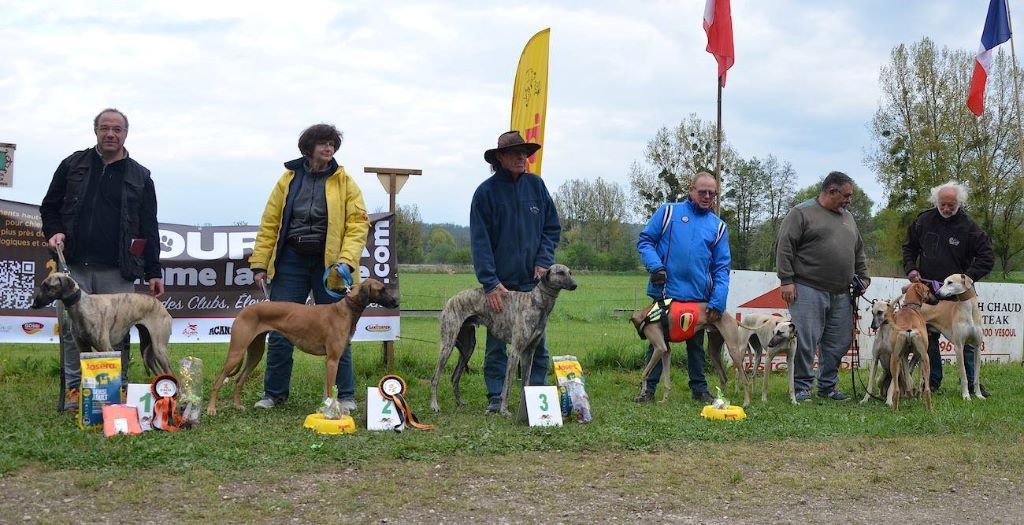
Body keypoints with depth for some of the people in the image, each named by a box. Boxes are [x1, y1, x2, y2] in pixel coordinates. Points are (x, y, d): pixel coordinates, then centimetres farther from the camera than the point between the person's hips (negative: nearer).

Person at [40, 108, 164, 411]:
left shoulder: (139, 177, 9)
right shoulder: (73, 165, 10)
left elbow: (149, 228, 8)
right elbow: (49, 206, 16)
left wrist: (153, 272, 3)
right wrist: (53, 232, -5)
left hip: (118, 272, -1)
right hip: (74, 266, 1)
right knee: (72, 329, 1)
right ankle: (74, 391, 8)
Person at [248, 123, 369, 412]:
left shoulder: (344, 182, 1)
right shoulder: (288, 179, 5)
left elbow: (358, 224, -5)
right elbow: (270, 223, 5)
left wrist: (346, 260, -17)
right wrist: (260, 263, 0)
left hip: (328, 265, -1)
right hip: (291, 262, 2)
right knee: (279, 331, 3)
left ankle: (346, 395, 15)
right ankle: (274, 393, 17)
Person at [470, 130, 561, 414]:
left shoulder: (536, 185, 6)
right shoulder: (486, 191, -4)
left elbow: (552, 228, 12)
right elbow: (480, 241, -7)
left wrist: (543, 261, -3)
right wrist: (490, 282, -14)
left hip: (533, 280, 3)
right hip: (500, 282, -2)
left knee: (537, 342, 3)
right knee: (496, 344, 1)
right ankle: (495, 399, 7)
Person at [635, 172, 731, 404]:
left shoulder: (718, 226, 9)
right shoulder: (669, 212, 3)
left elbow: (722, 267, 6)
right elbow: (645, 241, 2)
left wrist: (718, 302, -5)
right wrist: (655, 266, -15)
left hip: (698, 297, 2)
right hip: (665, 292, -2)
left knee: (696, 344, 14)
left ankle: (699, 389, 24)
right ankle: (648, 389, 12)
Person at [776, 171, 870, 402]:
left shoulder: (848, 217, 20)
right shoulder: (802, 213, -2)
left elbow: (859, 251, 28)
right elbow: (784, 247, -7)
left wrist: (863, 277, 18)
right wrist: (787, 280, -12)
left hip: (841, 295, 7)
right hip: (809, 291, -7)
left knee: (839, 343, 7)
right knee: (805, 340, -7)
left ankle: (828, 386, 19)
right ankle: (802, 387, 3)